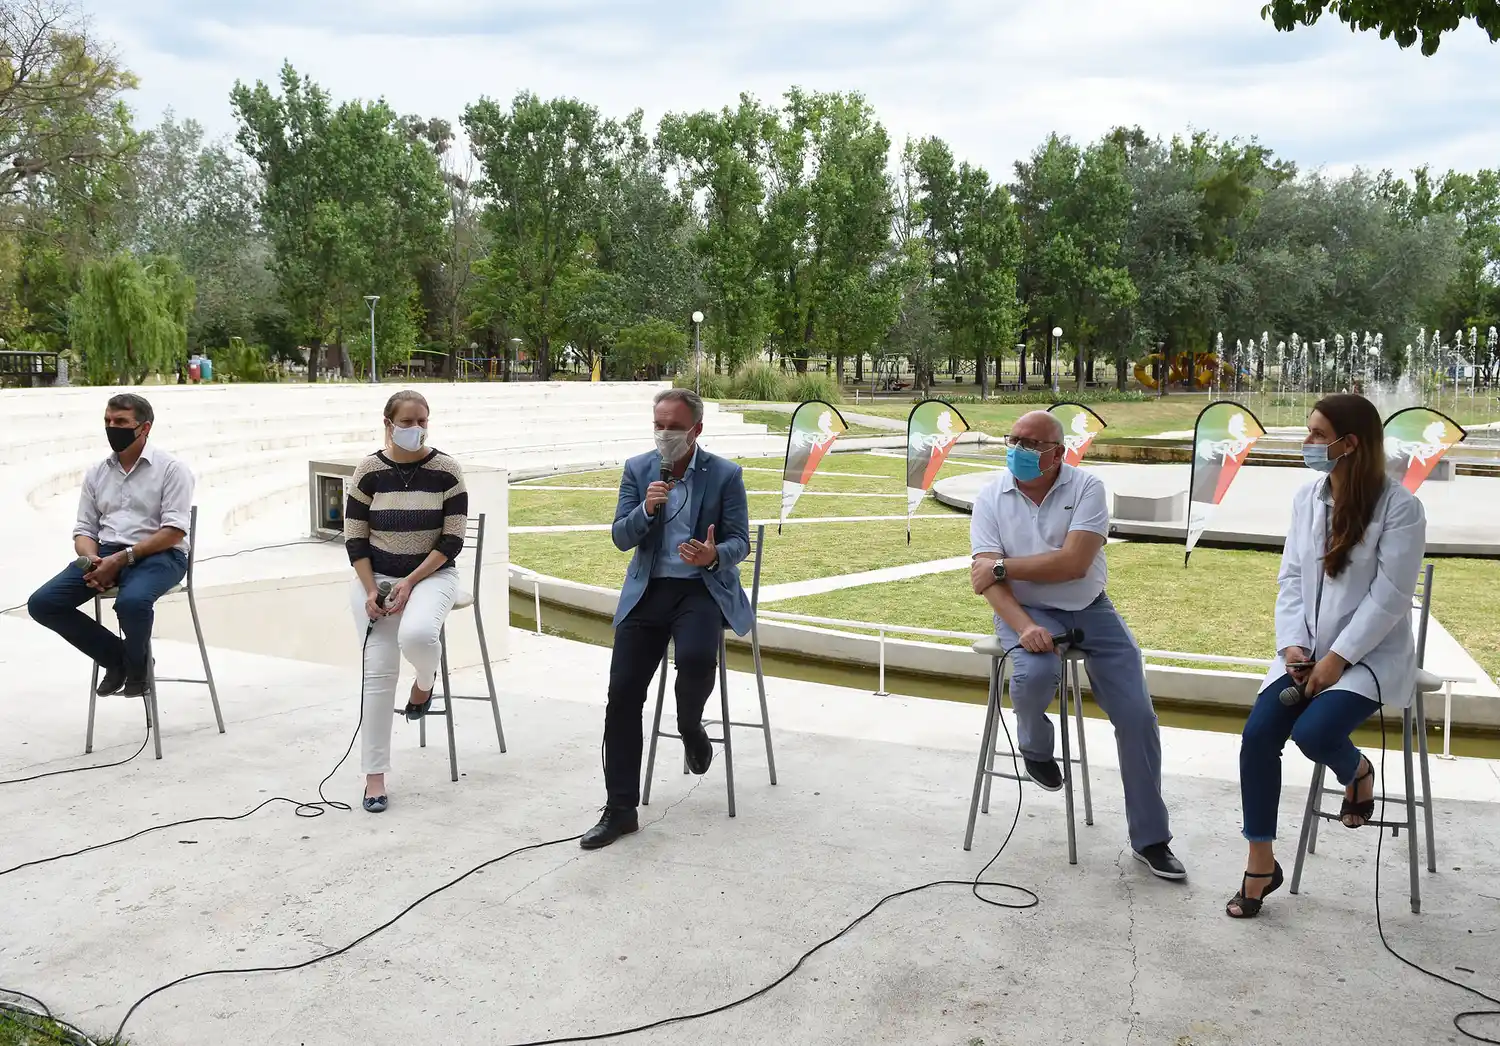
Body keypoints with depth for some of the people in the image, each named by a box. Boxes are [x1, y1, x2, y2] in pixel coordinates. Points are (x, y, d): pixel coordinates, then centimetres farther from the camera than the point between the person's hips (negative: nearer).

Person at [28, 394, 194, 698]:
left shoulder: (171, 468, -3)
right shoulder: (96, 474, 16)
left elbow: (174, 532, -11)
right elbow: (84, 530, 15)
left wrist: (121, 559, -19)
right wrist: (93, 561, -9)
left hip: (160, 555, -6)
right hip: (105, 554, 6)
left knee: (132, 602, -38)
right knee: (42, 604, -14)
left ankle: (137, 665, -4)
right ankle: (116, 656, 4)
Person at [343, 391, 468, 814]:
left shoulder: (446, 470, -8)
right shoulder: (369, 471, -4)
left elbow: (452, 540, -9)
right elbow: (355, 538, 0)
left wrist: (410, 583, -16)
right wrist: (370, 591, -12)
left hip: (432, 574, -1)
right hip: (375, 576, 1)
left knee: (416, 634, -33)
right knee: (378, 672, -5)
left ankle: (426, 680, 4)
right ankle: (374, 775, 4)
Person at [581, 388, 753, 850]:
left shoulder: (725, 474, -2)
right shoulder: (637, 469, 5)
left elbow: (740, 543, -3)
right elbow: (621, 539, 1)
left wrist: (714, 556, -26)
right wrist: (647, 508, -19)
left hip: (704, 588, -2)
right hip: (648, 589, 3)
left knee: (696, 657, -33)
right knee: (622, 692, -8)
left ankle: (690, 727, 4)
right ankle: (621, 809, 2)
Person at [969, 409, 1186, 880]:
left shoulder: (1086, 488, -10)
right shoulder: (991, 496, -5)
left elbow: (1074, 563, -22)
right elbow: (987, 579, -12)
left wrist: (1002, 565, -18)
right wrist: (1024, 627, -28)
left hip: (1090, 610, 1)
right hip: (1026, 610, -1)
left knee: (1137, 715, -5)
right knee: (1035, 673, -34)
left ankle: (1150, 839, 12)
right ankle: (1034, 745, 3)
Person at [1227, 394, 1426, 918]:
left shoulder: (1399, 506, -12)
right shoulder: (1307, 497, 5)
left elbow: (1389, 597, -15)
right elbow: (1291, 578, 6)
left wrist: (1339, 657, -18)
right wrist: (1292, 644, -7)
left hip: (1371, 653, -5)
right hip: (1308, 651, 5)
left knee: (1314, 733, -28)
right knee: (1258, 734, -16)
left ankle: (1358, 771, 12)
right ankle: (1261, 864, -2)